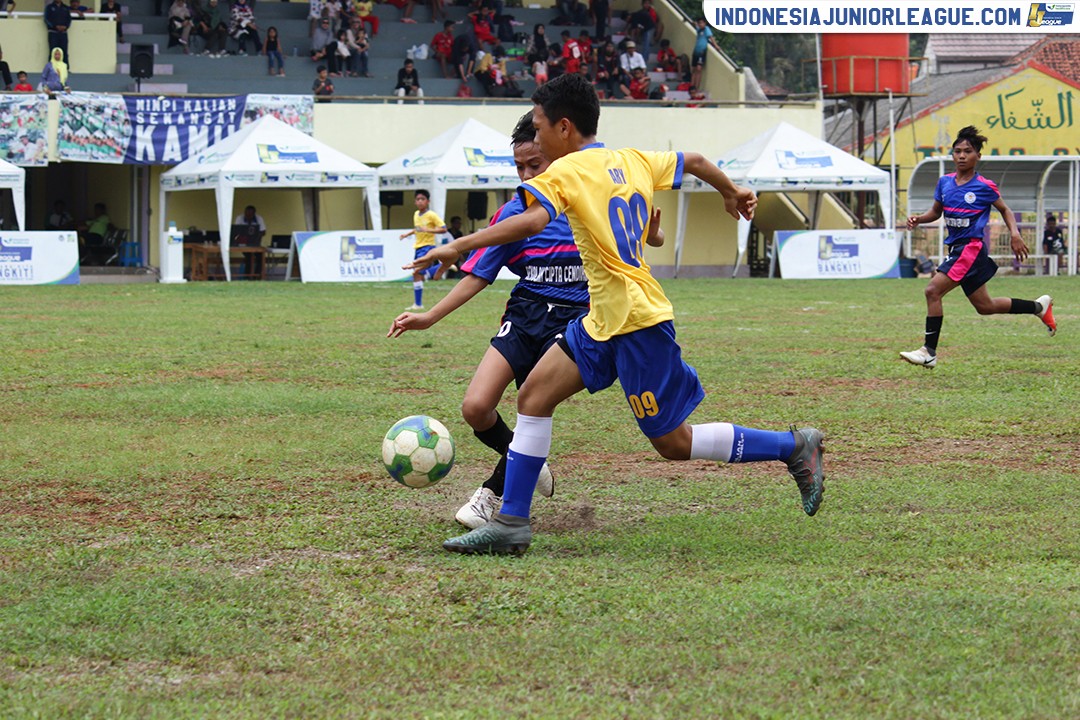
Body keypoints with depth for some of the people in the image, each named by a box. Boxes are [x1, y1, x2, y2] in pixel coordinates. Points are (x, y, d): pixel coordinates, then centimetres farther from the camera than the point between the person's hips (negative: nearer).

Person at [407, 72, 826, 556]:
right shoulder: (633, 161, 10)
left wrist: (457, 247, -29)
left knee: (674, 443, 1)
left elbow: (533, 221, -30)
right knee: (534, 394, 4)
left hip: (637, 322, -9)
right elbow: (694, 161, 22)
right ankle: (510, 524, 3)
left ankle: (795, 447, 9)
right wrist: (732, 192, 42)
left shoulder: (567, 172, -13)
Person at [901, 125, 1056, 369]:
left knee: (933, 291, -18)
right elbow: (936, 211, 20)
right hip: (955, 248, 8)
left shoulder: (984, 187, -7)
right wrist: (918, 219, 0)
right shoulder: (945, 182, 8)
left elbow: (1004, 210, 7)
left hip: (971, 248, -8)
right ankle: (1039, 306, 34)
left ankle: (929, 351, -14)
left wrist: (1015, 233, -7)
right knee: (984, 306, 16)